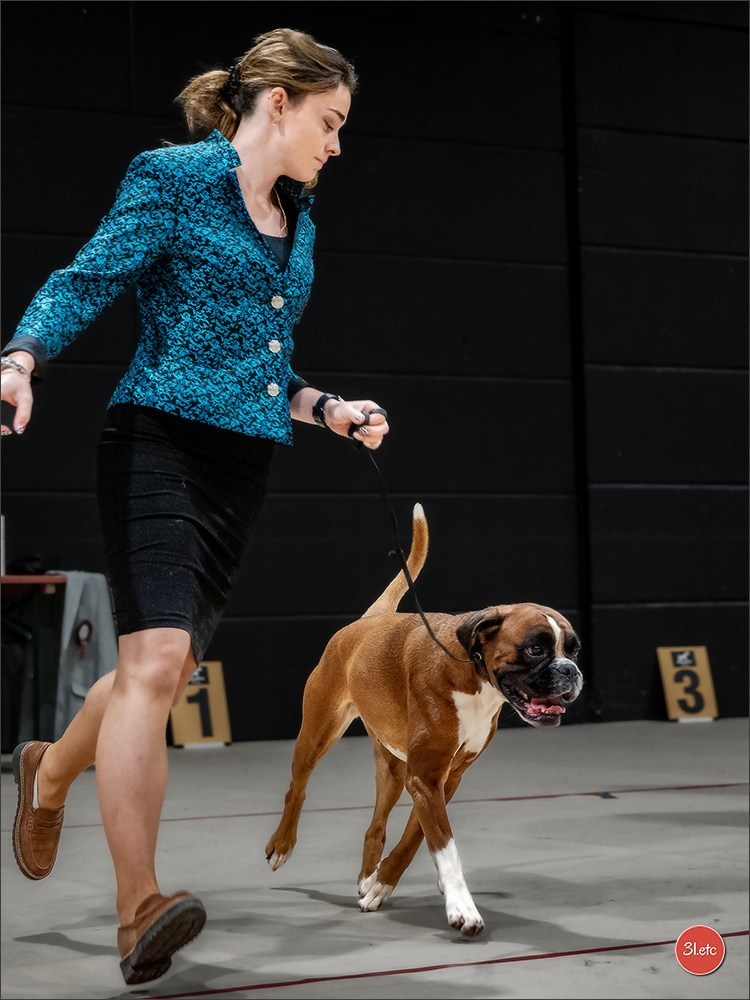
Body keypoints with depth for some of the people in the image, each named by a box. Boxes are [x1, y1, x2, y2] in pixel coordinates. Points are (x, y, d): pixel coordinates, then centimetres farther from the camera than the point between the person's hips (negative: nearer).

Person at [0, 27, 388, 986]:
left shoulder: (298, 218, 20)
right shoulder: (171, 177, -2)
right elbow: (84, 282, -10)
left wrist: (328, 409, 15)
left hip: (243, 467, 8)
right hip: (161, 444, -8)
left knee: (168, 666, 12)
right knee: (155, 662, -17)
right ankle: (139, 908, -16)